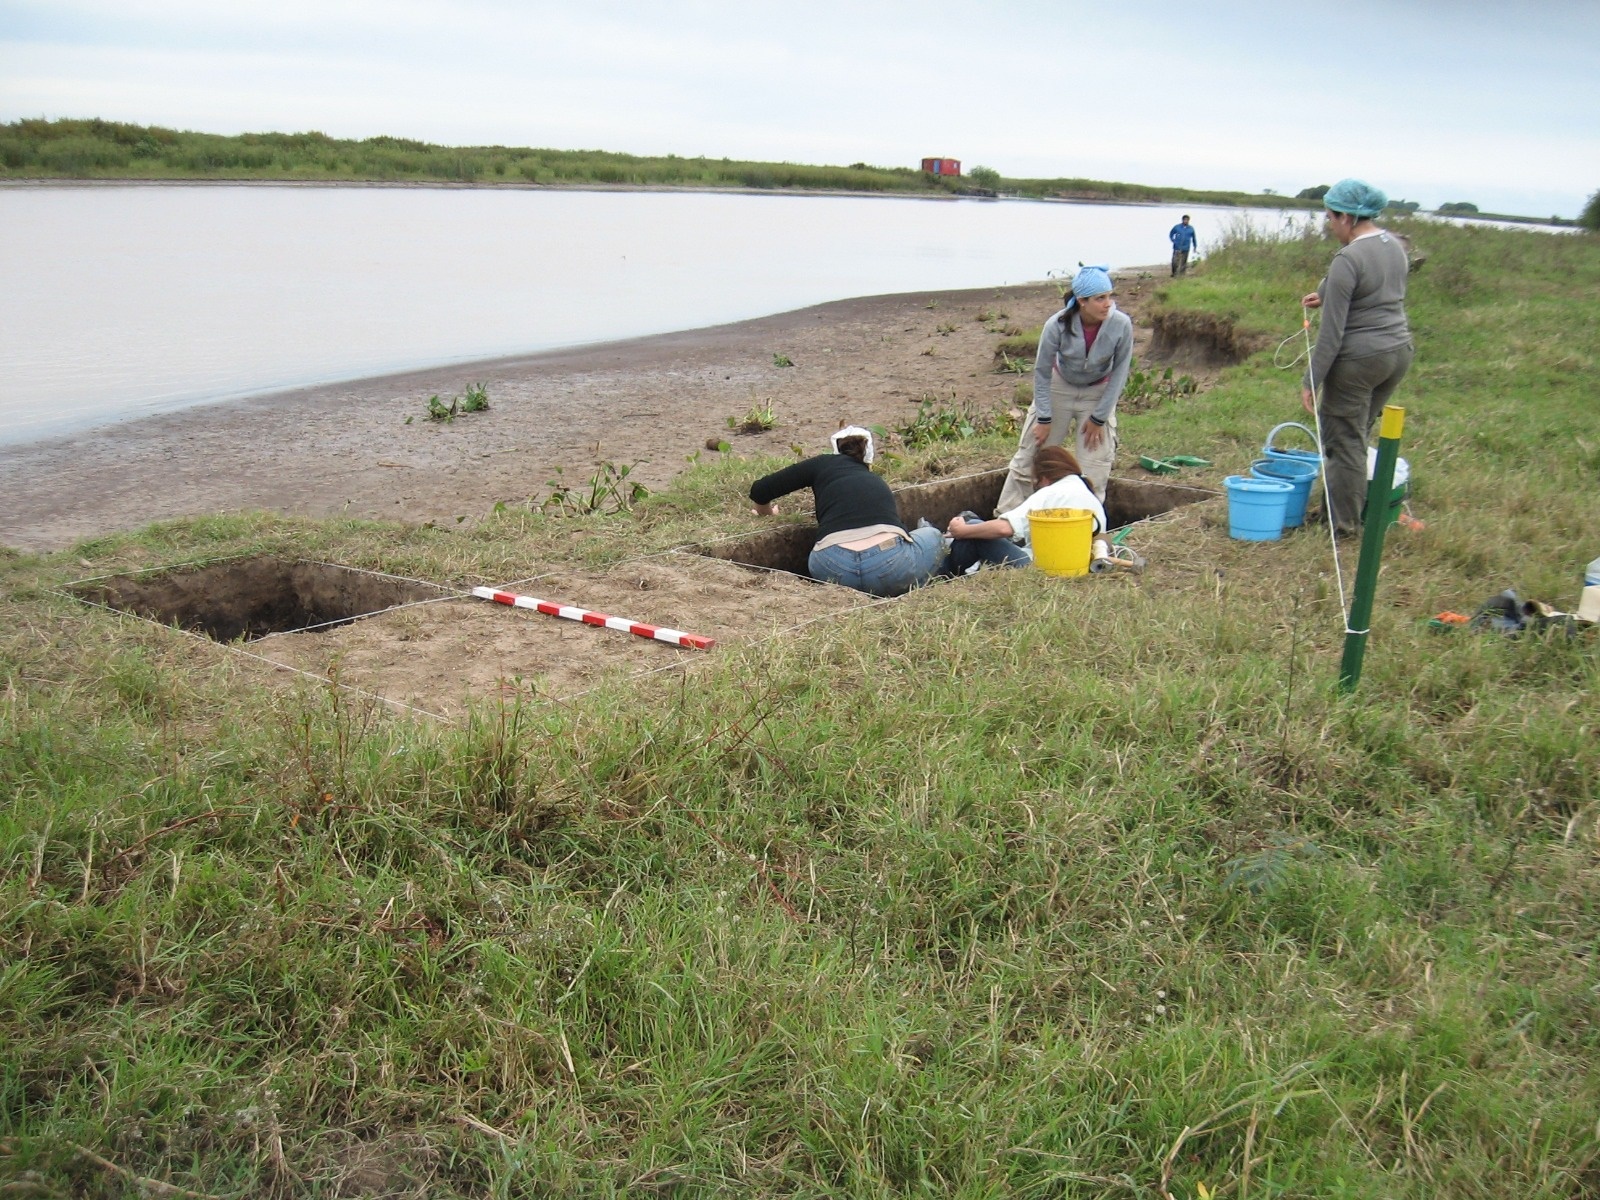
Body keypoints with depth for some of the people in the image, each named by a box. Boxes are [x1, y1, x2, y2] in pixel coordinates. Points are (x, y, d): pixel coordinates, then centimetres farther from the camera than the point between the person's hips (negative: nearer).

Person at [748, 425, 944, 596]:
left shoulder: (825, 464, 24)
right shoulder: (879, 483, 33)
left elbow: (760, 491, 21)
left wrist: (767, 511, 44)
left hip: (833, 569, 0)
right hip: (891, 566, 1)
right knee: (933, 535, 32)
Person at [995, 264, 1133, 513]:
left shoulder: (1121, 325, -26)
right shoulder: (1058, 325, -28)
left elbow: (1120, 373, -13)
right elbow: (1042, 372, -14)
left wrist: (1099, 418, -10)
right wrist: (1044, 418, -12)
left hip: (1098, 393, 0)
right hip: (1059, 387, 0)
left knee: (1096, 463, -3)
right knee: (1029, 454, 4)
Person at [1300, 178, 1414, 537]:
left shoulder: (1348, 260, -18)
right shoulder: (1395, 245, 7)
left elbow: (1332, 331, -19)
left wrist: (1311, 380, -14)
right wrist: (1327, 296, 25)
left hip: (1359, 359, -8)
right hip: (1399, 350, 8)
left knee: (1344, 439, 3)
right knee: (1359, 434, 18)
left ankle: (1344, 525, 10)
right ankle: (1353, 511, 23)